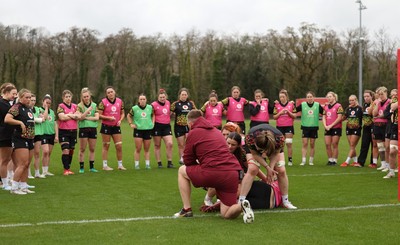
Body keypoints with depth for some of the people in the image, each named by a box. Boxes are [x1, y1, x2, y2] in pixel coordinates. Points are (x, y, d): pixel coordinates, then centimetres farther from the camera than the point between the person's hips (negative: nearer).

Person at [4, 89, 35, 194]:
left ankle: (23, 186, 16)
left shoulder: (29, 108, 15)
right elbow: (7, 119, -23)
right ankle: (14, 188, -6)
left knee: (27, 165, 10)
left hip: (30, 139, 9)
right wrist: (20, 122, -22)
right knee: (22, 164, -12)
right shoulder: (16, 107, -11)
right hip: (20, 139, -9)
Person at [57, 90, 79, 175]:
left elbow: (79, 116, -2)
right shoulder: (61, 106, -3)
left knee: (71, 150, 9)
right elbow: (62, 117, -17)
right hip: (64, 131, -5)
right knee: (65, 150, -11)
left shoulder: (75, 106, 11)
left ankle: (68, 168, 19)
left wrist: (69, 115, -13)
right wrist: (74, 116, -6)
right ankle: (66, 169, -7)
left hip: (73, 131, 5)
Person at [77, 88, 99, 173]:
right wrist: (88, 111, -24)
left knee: (92, 149, 8)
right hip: (83, 128, -3)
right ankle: (81, 167, 5)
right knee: (82, 149, 0)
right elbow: (80, 117, -13)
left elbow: (97, 117, -2)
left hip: (93, 128, 3)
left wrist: (86, 117, -10)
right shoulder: (79, 106, -1)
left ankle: (91, 167, 16)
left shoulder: (94, 105, 7)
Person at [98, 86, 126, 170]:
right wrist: (109, 118, -20)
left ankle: (120, 165, 15)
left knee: (119, 146, 3)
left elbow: (122, 113, 13)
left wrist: (120, 120, -4)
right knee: (106, 146, 3)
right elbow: (99, 115, -10)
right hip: (106, 126, -4)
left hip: (116, 126, 4)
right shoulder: (103, 102, -8)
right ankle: (105, 165, 12)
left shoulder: (120, 101, 4)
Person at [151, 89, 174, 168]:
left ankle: (169, 162, 0)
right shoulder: (154, 104, -8)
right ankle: (159, 163, 12)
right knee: (157, 145, 4)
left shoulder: (168, 103, 9)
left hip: (167, 126, 4)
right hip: (157, 126, -4)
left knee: (170, 144, -8)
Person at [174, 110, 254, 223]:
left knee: (182, 171, 22)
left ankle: (187, 209, 17)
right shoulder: (216, 131, 26)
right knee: (226, 214, 16)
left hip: (214, 173, -6)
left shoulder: (193, 133, 5)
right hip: (234, 173, 6)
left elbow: (188, 161, 11)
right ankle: (241, 206, -16)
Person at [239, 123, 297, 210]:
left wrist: (271, 168, -28)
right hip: (256, 152, -1)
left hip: (274, 149, 1)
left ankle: (285, 201, 4)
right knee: (252, 170, -21)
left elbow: (276, 153, -21)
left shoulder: (279, 138, -41)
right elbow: (255, 154, -25)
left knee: (281, 171, -13)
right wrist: (268, 167, -28)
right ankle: (241, 201, -21)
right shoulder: (250, 137, -42)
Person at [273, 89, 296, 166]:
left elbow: (294, 116, 3)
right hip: (279, 127, 1)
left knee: (289, 144, -3)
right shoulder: (277, 105, 4)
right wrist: (280, 113, -12)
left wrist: (288, 112, -12)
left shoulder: (291, 104, 2)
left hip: (289, 126, -1)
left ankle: (290, 160, 3)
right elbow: (274, 117, 3)